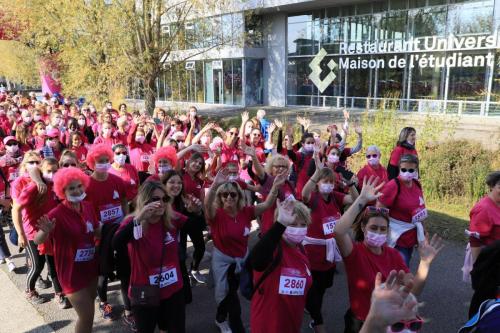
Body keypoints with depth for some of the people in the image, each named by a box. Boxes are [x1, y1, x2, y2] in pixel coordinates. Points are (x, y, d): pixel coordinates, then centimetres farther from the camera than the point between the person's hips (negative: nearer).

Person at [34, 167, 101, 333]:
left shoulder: (88, 207, -4)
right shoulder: (57, 214, -23)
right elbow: (38, 241, -27)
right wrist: (45, 232, -47)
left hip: (91, 267, 7)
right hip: (71, 272, -6)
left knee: (89, 305, 27)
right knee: (87, 315, -1)